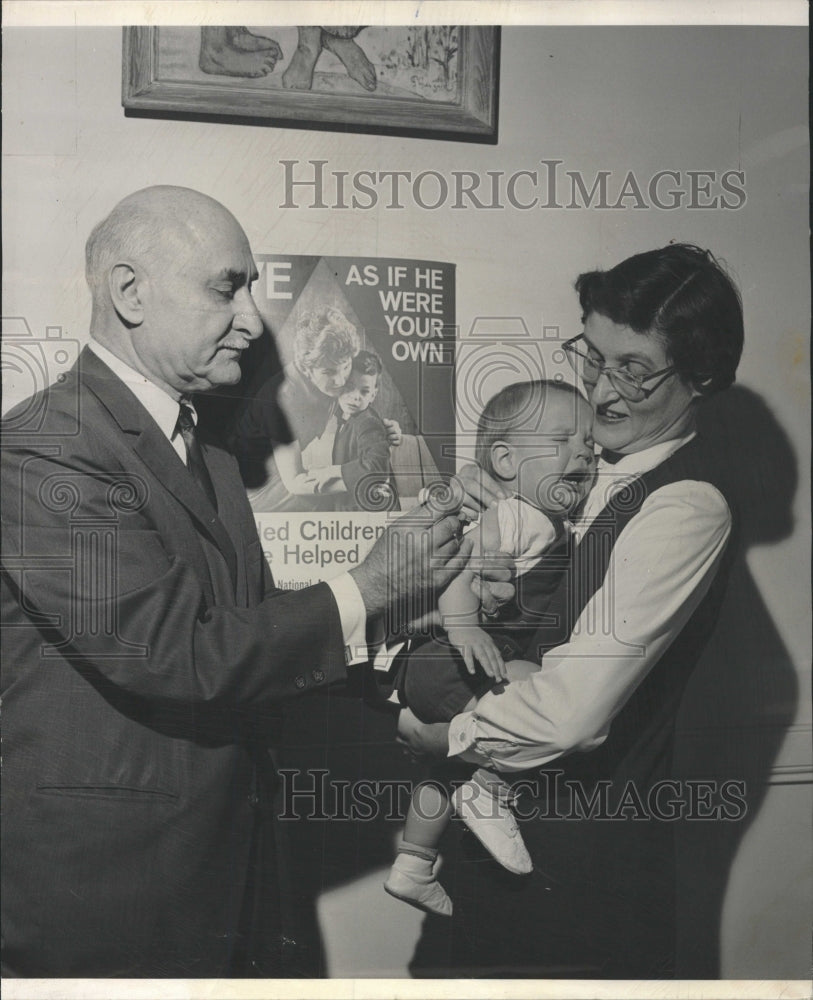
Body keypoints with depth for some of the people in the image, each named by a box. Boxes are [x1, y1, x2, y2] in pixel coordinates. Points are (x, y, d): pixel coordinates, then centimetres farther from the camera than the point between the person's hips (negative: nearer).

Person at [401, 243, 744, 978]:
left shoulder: (686, 509, -23)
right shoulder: (598, 466, 4)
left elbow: (570, 714, -28)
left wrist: (435, 735, -13)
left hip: (586, 843, -7)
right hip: (512, 809, 7)